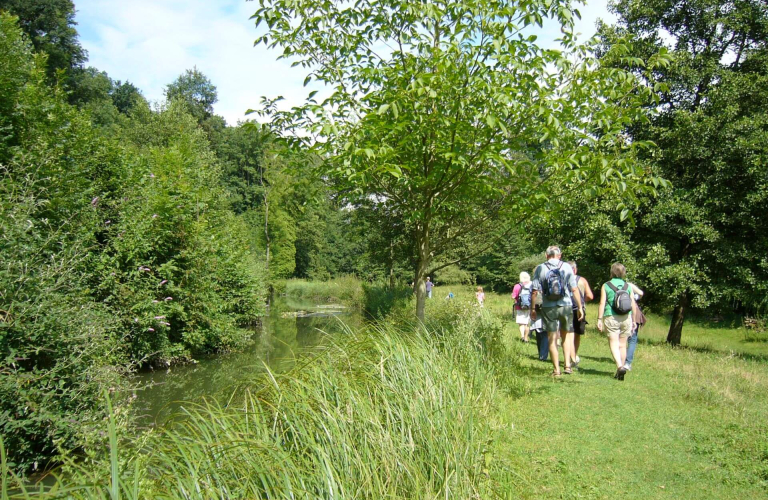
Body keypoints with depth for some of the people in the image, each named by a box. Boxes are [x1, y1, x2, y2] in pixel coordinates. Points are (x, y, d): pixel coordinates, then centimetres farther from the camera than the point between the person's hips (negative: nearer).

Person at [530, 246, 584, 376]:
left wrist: (533, 308, 5)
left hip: (548, 308, -1)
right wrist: (580, 307, 3)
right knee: (566, 335, 19)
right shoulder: (567, 267, -2)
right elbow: (574, 289, -4)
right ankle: (567, 364, 10)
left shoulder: (540, 269, -2)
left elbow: (535, 291, -5)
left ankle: (556, 369, 12)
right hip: (566, 306, 1)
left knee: (552, 339, 9)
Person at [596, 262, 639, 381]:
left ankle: (620, 366, -23)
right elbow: (633, 305, 7)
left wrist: (599, 319, -5)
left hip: (611, 318, -3)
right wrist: (634, 320, 15)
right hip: (626, 318, 3)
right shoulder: (628, 286, 6)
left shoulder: (606, 286, -2)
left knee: (614, 344, -3)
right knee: (622, 345, 11)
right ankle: (620, 371, 17)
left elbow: (602, 303, -7)